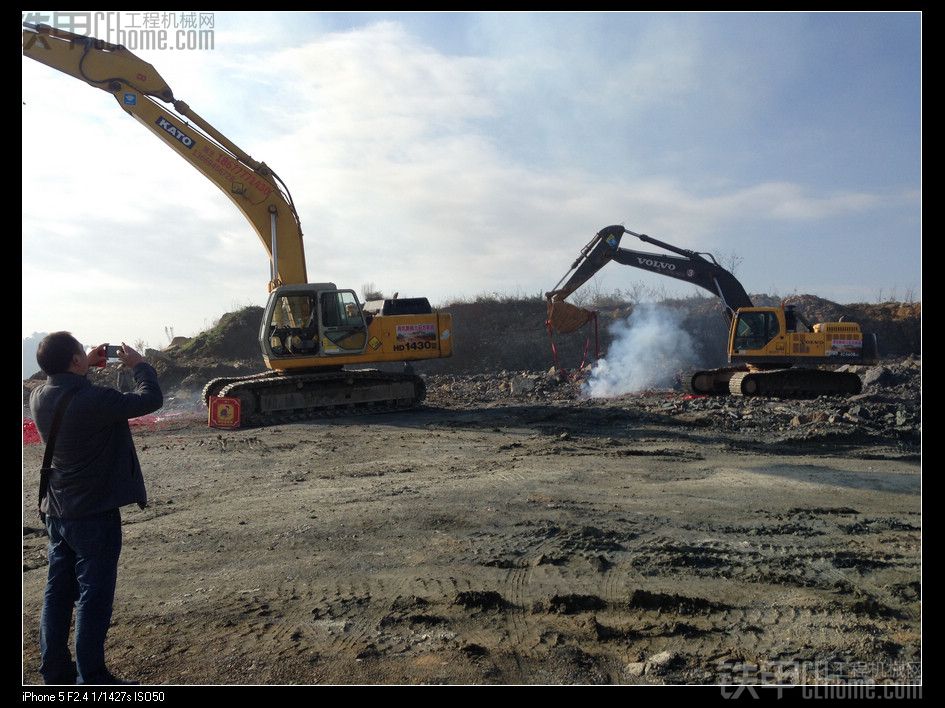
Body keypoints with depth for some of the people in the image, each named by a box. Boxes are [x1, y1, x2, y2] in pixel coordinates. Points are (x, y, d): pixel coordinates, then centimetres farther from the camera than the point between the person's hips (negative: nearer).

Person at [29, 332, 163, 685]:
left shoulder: (39, 398, -1)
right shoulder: (94, 401, -25)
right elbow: (151, 399, -17)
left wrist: (87, 367, 15)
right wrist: (139, 365, -3)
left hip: (56, 512, 8)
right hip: (95, 513, -8)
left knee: (58, 590, 17)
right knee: (94, 596, 2)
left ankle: (55, 670, 28)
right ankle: (91, 678, 10)